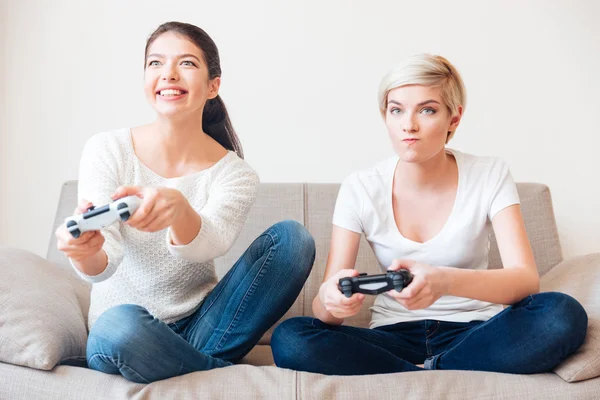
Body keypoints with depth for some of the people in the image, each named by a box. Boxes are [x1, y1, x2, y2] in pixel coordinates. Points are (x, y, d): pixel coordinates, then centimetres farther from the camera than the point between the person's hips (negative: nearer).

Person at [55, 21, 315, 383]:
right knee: (119, 325, -38)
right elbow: (103, 262, -18)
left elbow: (207, 245, -27)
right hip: (125, 338, -1)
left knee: (292, 237, -16)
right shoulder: (107, 150, -8)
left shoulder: (236, 176, -6)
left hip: (201, 326, 2)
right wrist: (84, 252, -43)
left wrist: (177, 207, -51)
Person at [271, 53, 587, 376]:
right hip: (393, 337, 1)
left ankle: (419, 374, -16)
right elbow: (325, 310, -10)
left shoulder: (490, 176, -6)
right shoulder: (359, 189, -6)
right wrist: (330, 299, -38)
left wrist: (446, 281, -40)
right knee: (288, 339, -26)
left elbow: (526, 279, -19)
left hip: (475, 334, 0)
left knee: (564, 315, -30)